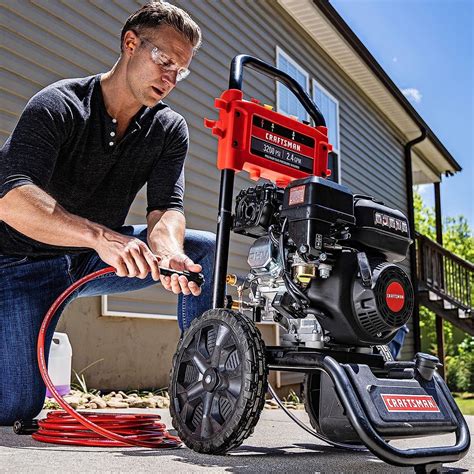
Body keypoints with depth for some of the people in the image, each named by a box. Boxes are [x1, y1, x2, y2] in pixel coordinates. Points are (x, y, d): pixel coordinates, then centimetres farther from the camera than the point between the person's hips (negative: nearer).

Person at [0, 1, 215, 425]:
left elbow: (166, 207, -16)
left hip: (98, 258, 5)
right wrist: (100, 235, -51)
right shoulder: (59, 105, -21)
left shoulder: (170, 130, -4)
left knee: (207, 249, -13)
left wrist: (165, 250, -40)